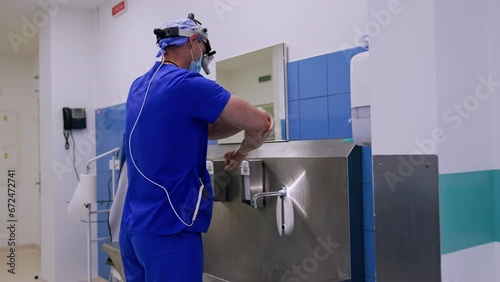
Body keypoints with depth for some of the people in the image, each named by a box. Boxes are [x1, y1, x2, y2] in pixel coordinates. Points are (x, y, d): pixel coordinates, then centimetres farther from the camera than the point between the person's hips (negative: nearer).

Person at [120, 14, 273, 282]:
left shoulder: (139, 86, 11)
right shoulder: (187, 83, -15)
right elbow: (261, 124, -16)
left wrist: (242, 120, 6)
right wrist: (241, 152, 3)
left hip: (132, 227, 9)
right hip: (168, 230, -9)